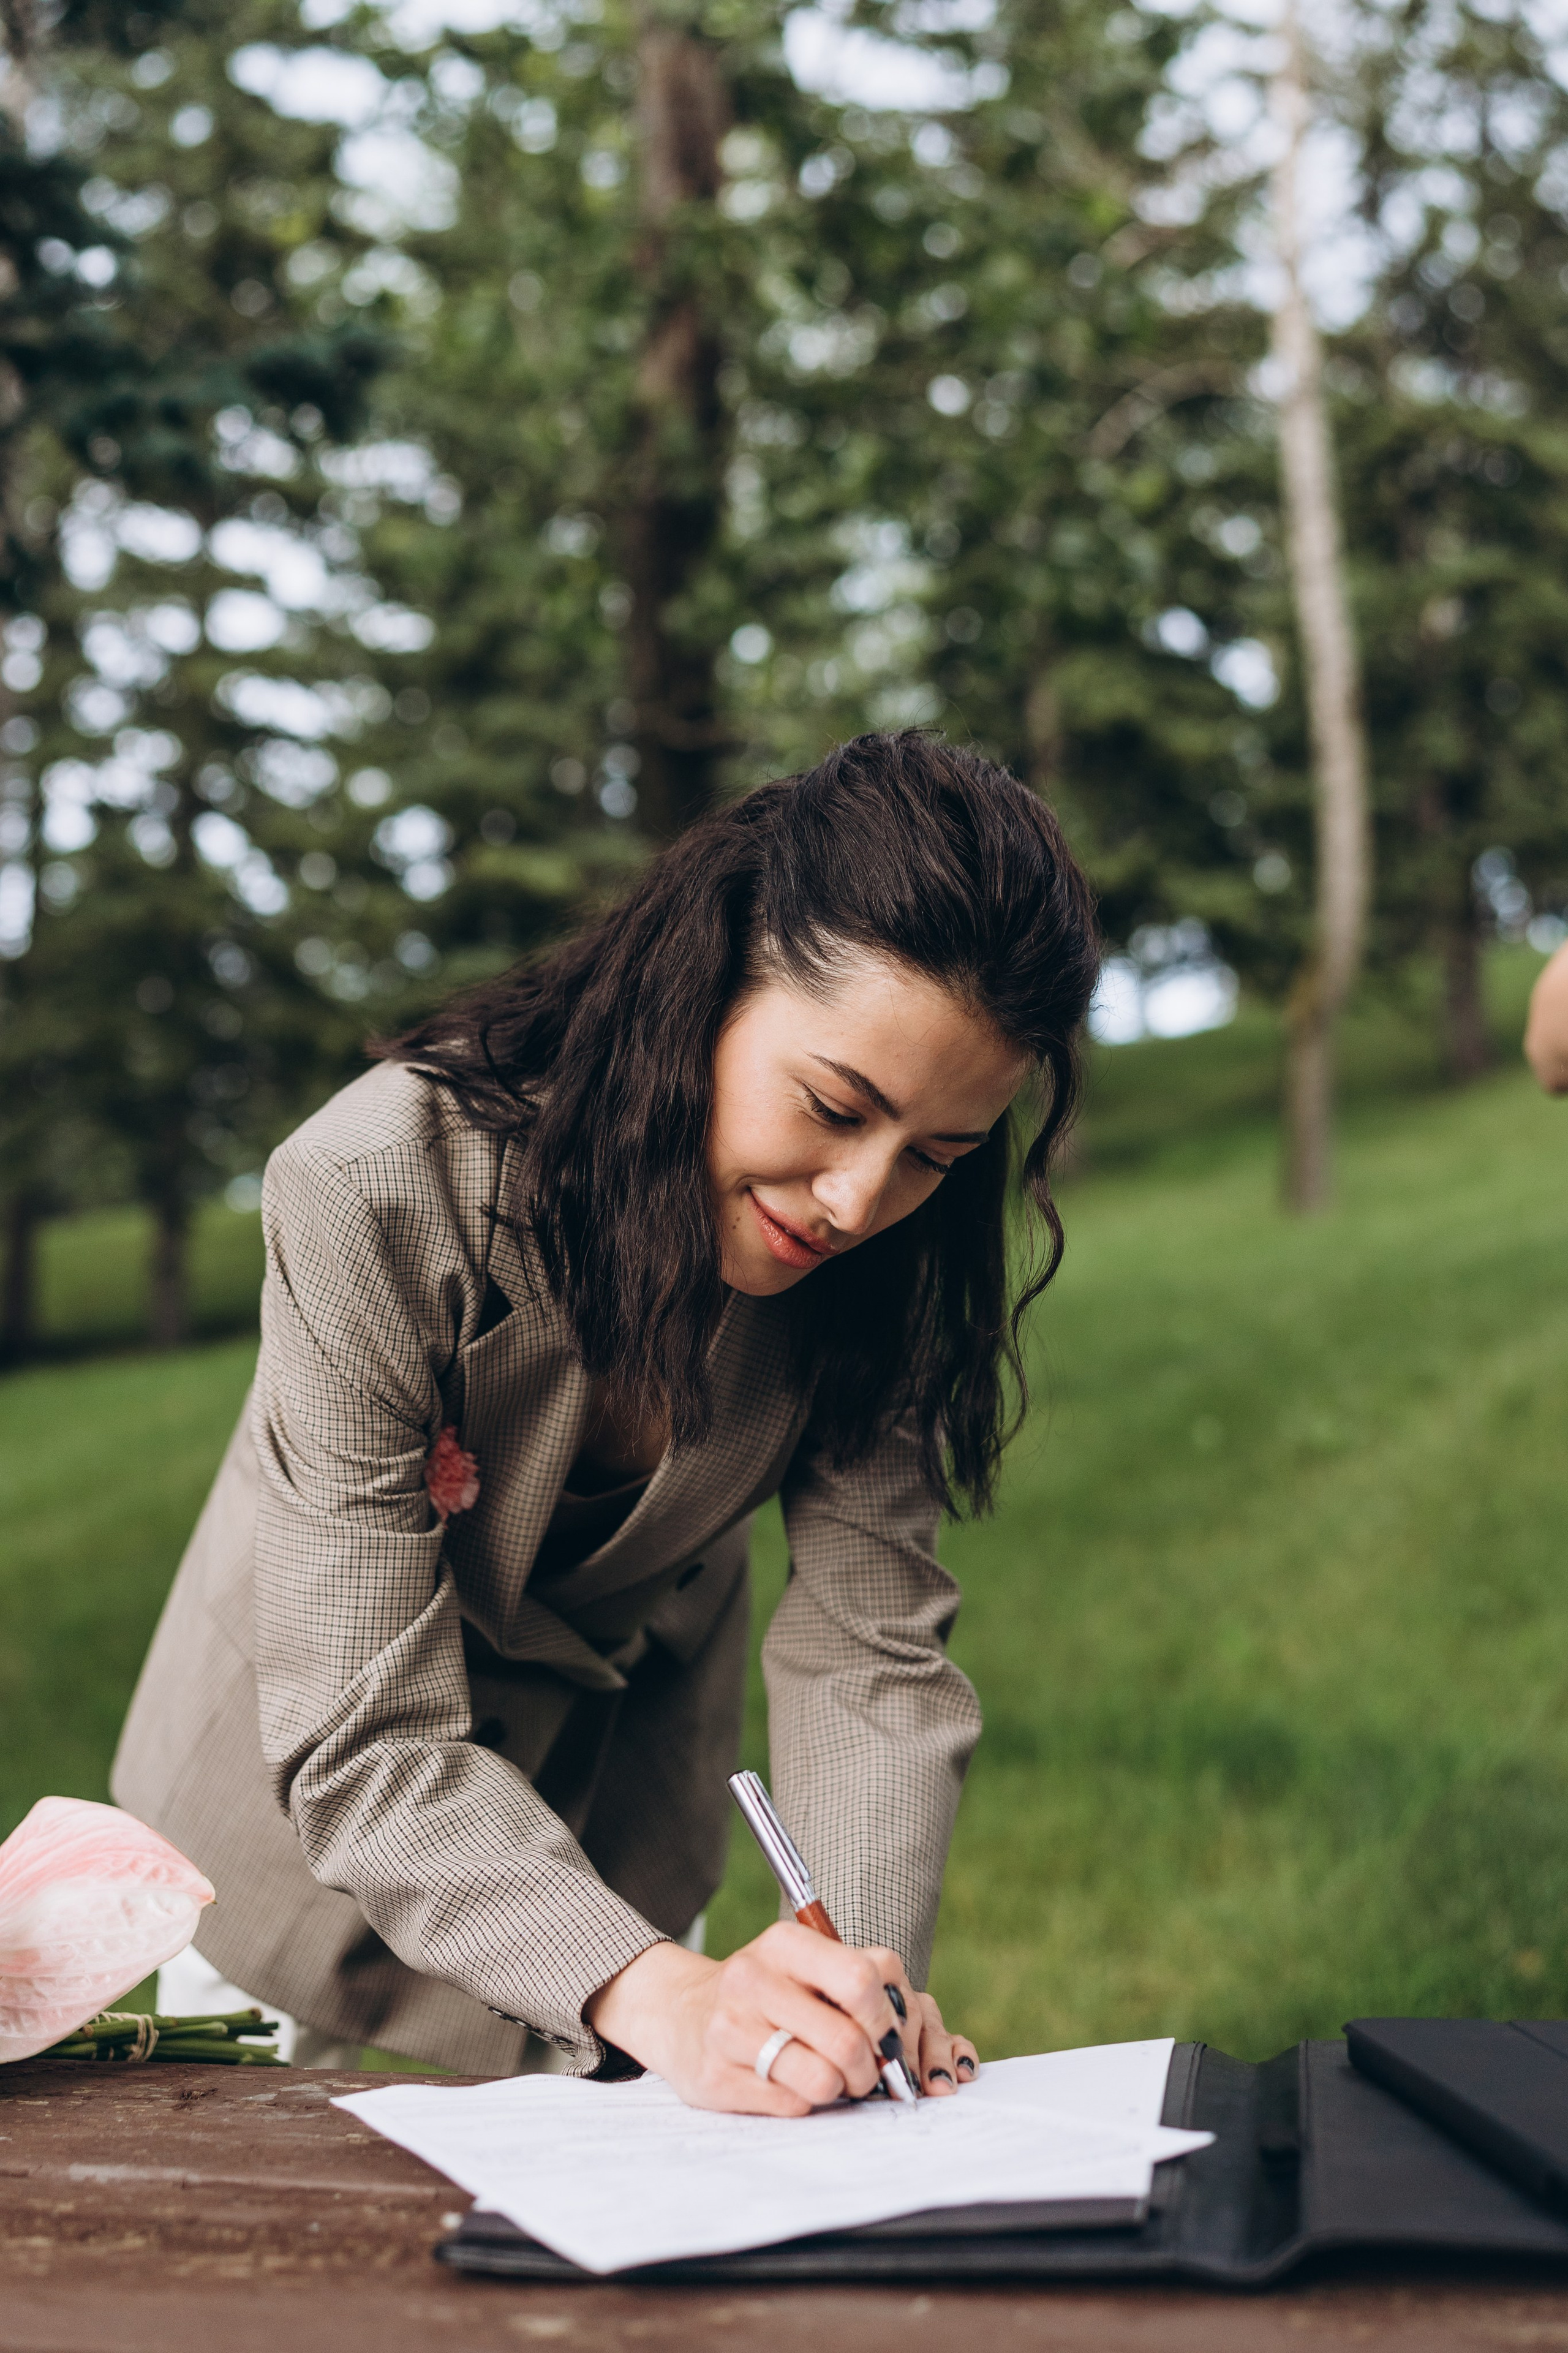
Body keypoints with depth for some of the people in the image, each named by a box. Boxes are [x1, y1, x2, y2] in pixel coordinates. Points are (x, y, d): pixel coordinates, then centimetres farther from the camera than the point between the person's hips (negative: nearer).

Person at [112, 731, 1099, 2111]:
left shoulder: (894, 1261, -23)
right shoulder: (379, 1195, -37)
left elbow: (870, 1652, -22)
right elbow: (366, 1741, -37)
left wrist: (868, 1985, -39)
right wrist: (661, 1996, -50)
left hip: (628, 1766, 3)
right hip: (322, 1800, -3)